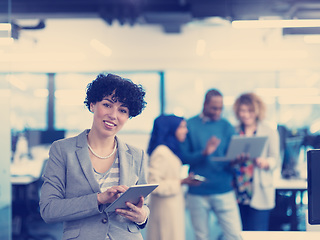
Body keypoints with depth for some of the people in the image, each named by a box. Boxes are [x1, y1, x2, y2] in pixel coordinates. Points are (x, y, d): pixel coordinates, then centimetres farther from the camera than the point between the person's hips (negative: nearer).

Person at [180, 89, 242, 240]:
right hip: (197, 193, -1)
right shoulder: (190, 125, 1)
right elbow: (183, 157, -3)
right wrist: (204, 153, -20)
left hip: (224, 190, 1)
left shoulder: (226, 126, 8)